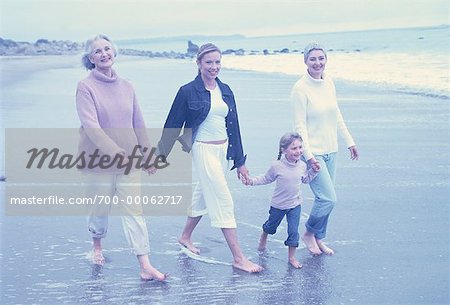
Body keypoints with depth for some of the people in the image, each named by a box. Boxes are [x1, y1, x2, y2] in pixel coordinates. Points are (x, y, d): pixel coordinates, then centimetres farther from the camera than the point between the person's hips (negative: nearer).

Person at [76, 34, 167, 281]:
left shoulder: (126, 87, 7)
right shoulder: (86, 87, -8)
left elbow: (138, 124, 14)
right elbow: (91, 125, -19)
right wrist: (114, 151, -28)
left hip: (128, 160, 3)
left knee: (134, 211, -3)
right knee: (100, 209, 10)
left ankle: (145, 267, -6)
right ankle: (97, 246, 41)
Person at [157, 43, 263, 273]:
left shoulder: (225, 91, 7)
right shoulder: (188, 91, -9)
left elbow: (233, 126, 12)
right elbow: (172, 126, -4)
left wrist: (240, 161, 13)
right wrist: (160, 156, -2)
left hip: (223, 149, 6)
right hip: (204, 150, -6)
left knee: (203, 195, 19)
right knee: (224, 202, -8)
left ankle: (185, 237, 40)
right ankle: (238, 258, -5)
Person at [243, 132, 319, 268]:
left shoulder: (302, 165, -8)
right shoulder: (277, 166, -20)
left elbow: (305, 179, 13)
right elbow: (266, 179, -5)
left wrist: (313, 171, -2)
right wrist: (252, 181, -15)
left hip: (295, 204, 2)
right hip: (278, 205, -2)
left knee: (293, 231, -2)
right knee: (271, 226, 21)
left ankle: (291, 256, 14)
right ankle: (263, 237, 53)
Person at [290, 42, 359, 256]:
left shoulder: (329, 82, 6)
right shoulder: (301, 88, -14)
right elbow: (299, 125, -15)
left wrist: (349, 141, 17)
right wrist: (308, 155, -20)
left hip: (330, 150, 7)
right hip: (312, 151, -7)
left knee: (325, 198, 11)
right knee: (328, 198, -9)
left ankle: (319, 239, 27)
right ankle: (309, 233, 14)